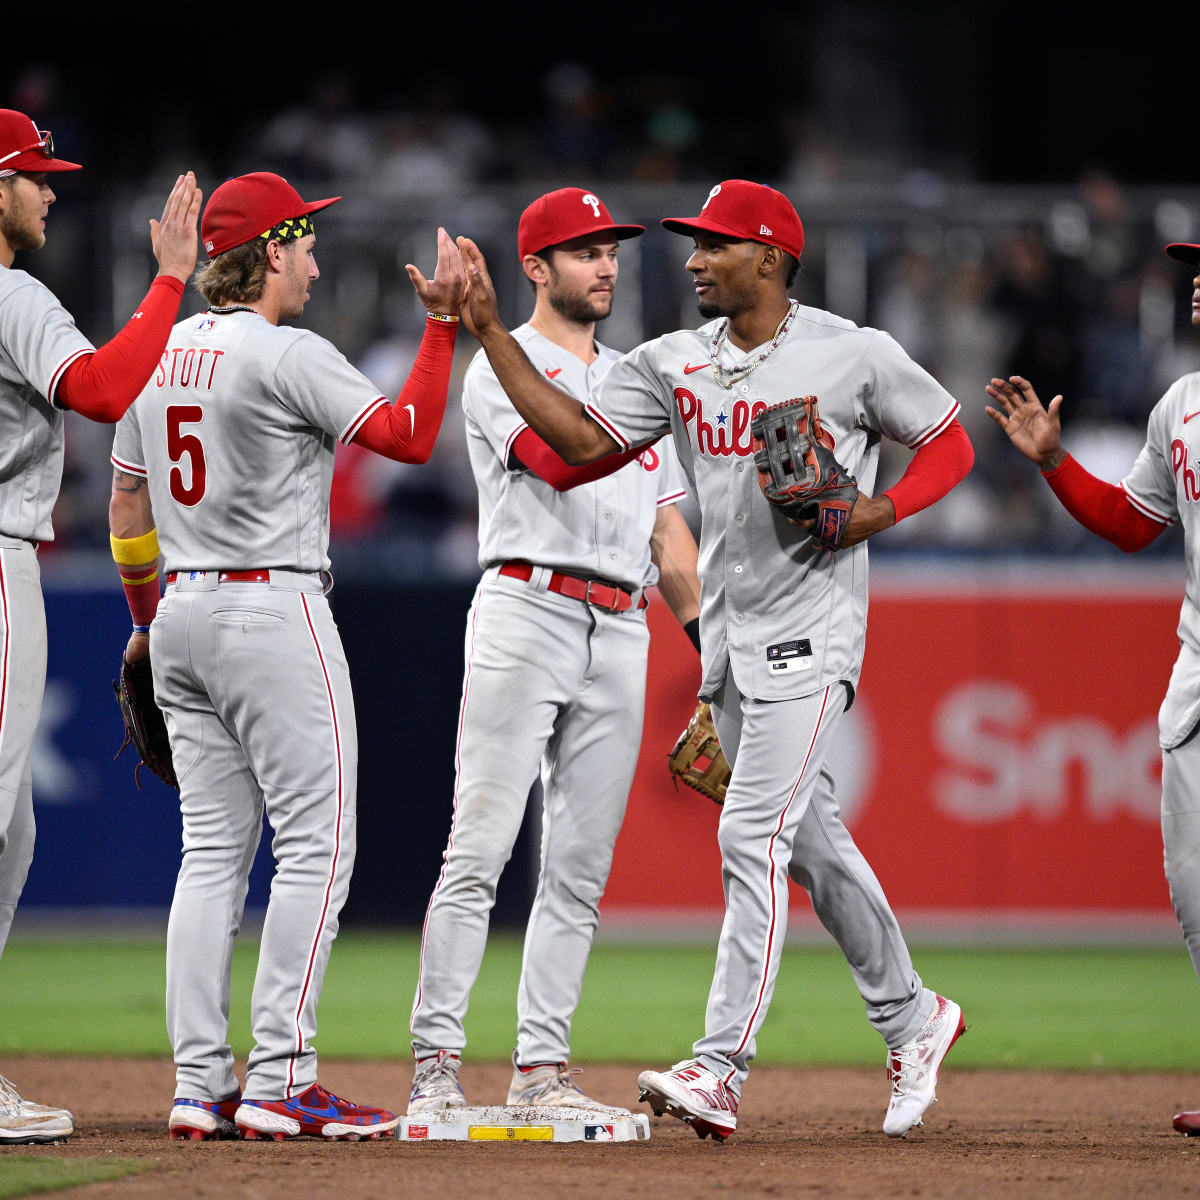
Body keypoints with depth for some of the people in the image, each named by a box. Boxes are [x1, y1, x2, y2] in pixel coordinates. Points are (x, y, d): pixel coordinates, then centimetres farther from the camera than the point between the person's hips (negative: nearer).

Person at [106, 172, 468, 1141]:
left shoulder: (158, 355, 12)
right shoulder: (286, 356, -13)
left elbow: (127, 504, 18)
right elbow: (410, 437, -14)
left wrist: (146, 622, 28)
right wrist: (443, 324, -7)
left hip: (182, 614, 8)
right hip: (273, 614, -8)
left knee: (212, 851, 9)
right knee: (316, 843, -5)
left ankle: (201, 1086, 4)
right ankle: (279, 1083, -11)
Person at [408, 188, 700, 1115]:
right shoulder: (505, 368, 2)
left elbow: (668, 530, 23)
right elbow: (559, 460, -18)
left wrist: (714, 640, 15)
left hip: (620, 631, 7)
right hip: (526, 611, -7)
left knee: (581, 866, 4)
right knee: (480, 847, -11)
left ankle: (541, 1066, 7)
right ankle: (437, 1063, -11)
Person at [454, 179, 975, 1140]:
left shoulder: (855, 356, -7)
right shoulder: (675, 364, 7)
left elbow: (951, 444, 3)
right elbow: (581, 438, -1)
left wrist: (882, 510, -15)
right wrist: (489, 330, -8)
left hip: (809, 635, -7)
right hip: (728, 633, 7)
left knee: (753, 836, -15)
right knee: (811, 840, 14)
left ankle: (720, 1071, -19)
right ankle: (913, 1022, 30)